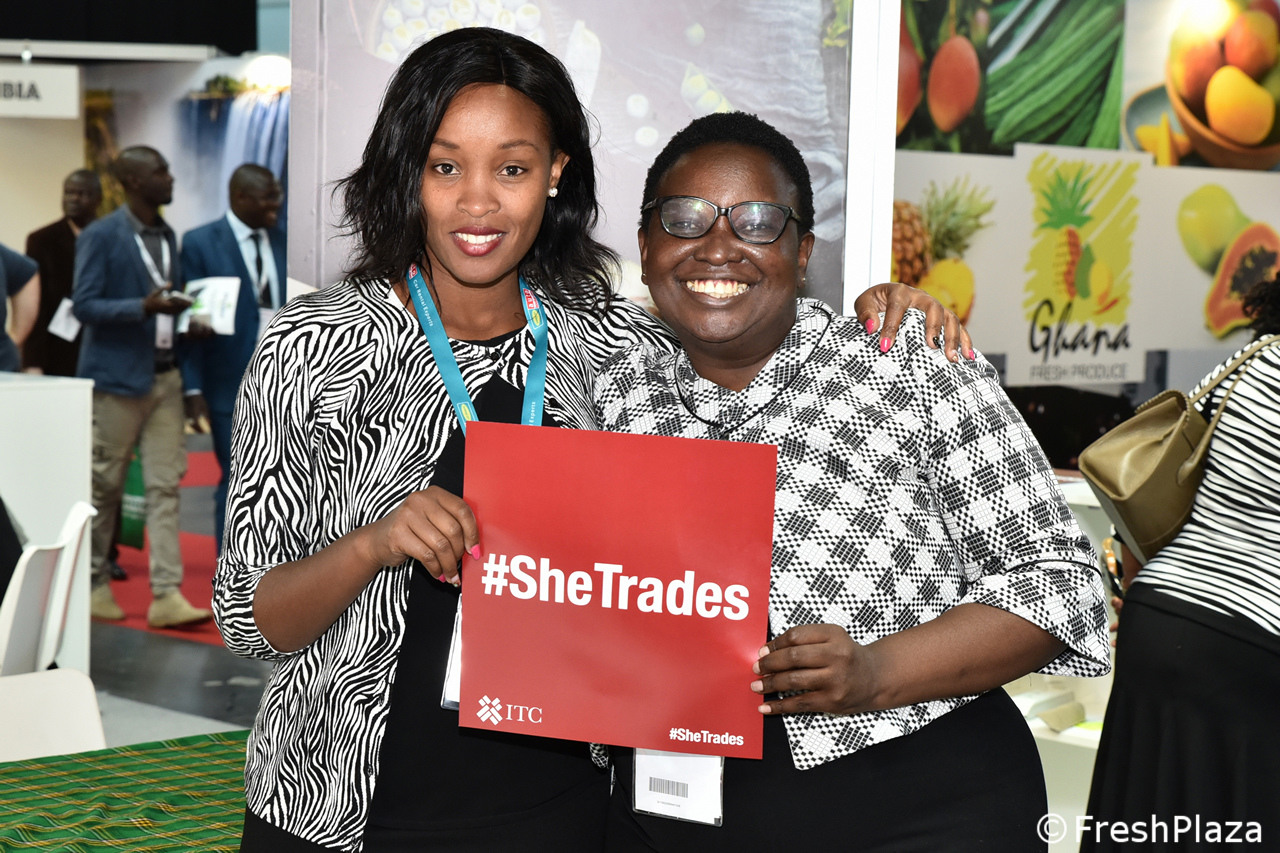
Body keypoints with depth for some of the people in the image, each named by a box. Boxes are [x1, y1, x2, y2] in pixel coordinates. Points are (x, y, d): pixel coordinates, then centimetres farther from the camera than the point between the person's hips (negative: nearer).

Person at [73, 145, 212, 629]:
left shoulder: (167, 236, 13)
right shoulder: (100, 236, -8)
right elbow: (84, 305, -13)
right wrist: (145, 307, -24)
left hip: (165, 376, 6)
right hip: (117, 376, -6)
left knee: (165, 486, 0)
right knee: (104, 486, 4)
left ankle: (166, 595, -2)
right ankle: (94, 584, 19)